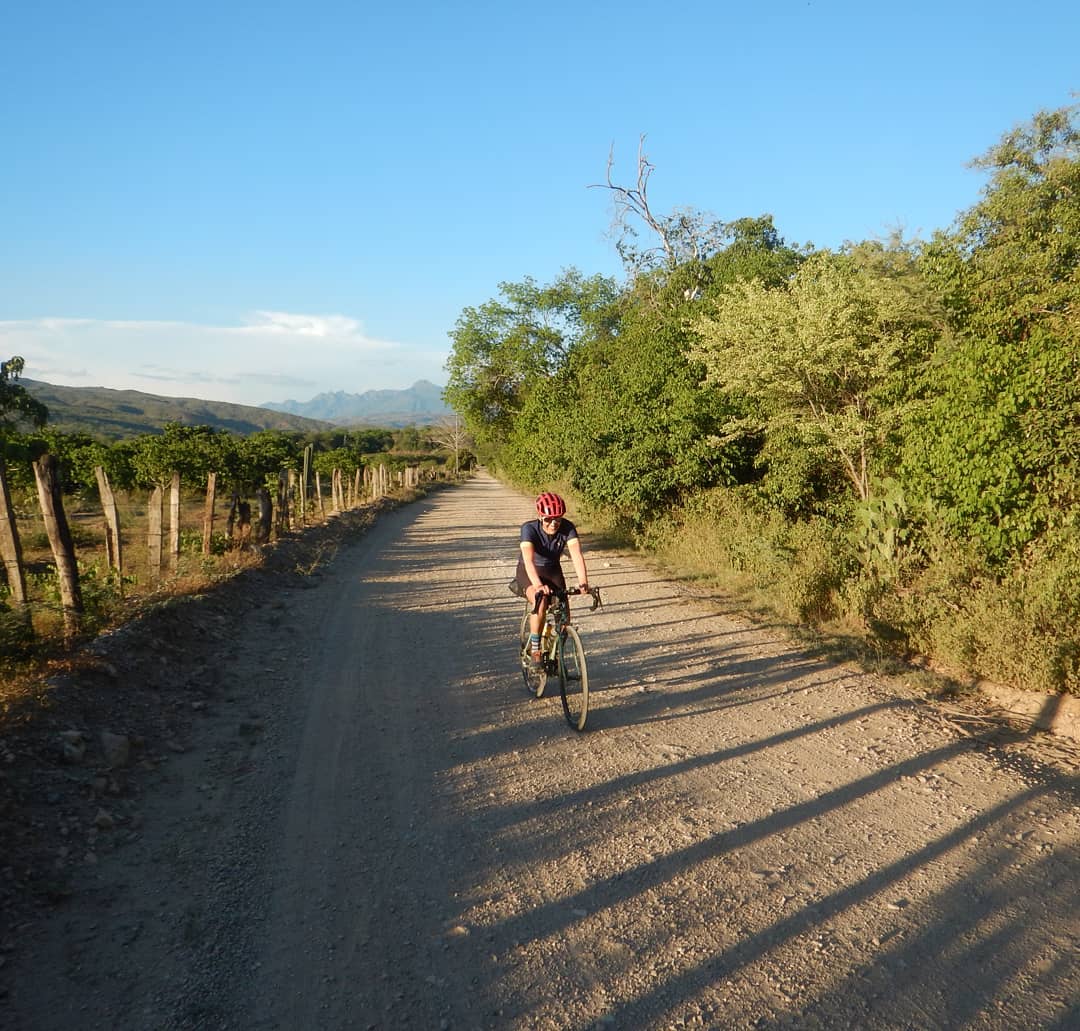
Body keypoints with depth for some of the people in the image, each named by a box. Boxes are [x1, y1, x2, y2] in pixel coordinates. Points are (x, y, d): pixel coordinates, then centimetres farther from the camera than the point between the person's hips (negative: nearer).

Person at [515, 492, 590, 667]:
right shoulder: (529, 528, -29)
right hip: (528, 573, -3)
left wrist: (583, 581, -51)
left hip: (553, 571, 3)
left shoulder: (567, 528, -21)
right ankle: (534, 648, -14)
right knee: (541, 602, -33)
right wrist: (538, 585, -59)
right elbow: (529, 560, -43)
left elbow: (577, 554, -34)